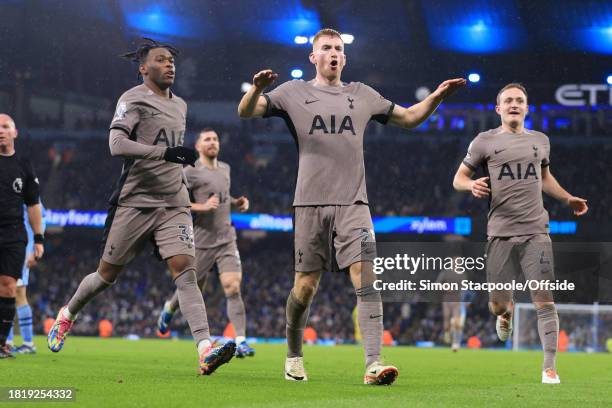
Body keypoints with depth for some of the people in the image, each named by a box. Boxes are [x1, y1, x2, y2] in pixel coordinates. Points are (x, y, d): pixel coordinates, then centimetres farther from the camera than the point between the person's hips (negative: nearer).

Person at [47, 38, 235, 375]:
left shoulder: (180, 105, 17)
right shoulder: (133, 99, -6)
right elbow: (117, 144, -21)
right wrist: (166, 152, -28)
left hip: (173, 205, 5)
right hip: (134, 203, -4)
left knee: (184, 271, -13)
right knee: (107, 275, 7)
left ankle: (205, 351, -26)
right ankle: (67, 316, 35)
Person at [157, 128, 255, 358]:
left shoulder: (225, 169, 14)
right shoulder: (191, 172, -7)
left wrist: (236, 202, 11)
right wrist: (201, 207, -21)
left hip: (226, 240, 4)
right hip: (201, 242, -4)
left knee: (233, 289, -13)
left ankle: (241, 341, -16)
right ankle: (169, 309, 45)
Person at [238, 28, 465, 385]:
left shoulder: (362, 95, 17)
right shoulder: (294, 93, 9)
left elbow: (409, 117, 27)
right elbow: (246, 112, 1)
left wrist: (438, 96, 11)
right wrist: (258, 88, -21)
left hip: (353, 204, 2)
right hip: (311, 204, -1)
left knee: (366, 280, -14)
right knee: (306, 286, 1)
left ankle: (374, 364, -20)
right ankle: (294, 356, 24)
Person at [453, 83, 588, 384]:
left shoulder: (540, 140, 14)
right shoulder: (485, 141, 4)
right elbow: (458, 179, 7)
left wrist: (567, 198, 25)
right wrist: (472, 184, -14)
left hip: (535, 232, 1)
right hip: (500, 233, -1)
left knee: (544, 300, -8)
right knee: (497, 304, 0)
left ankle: (549, 368, -4)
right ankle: (507, 312, 39)